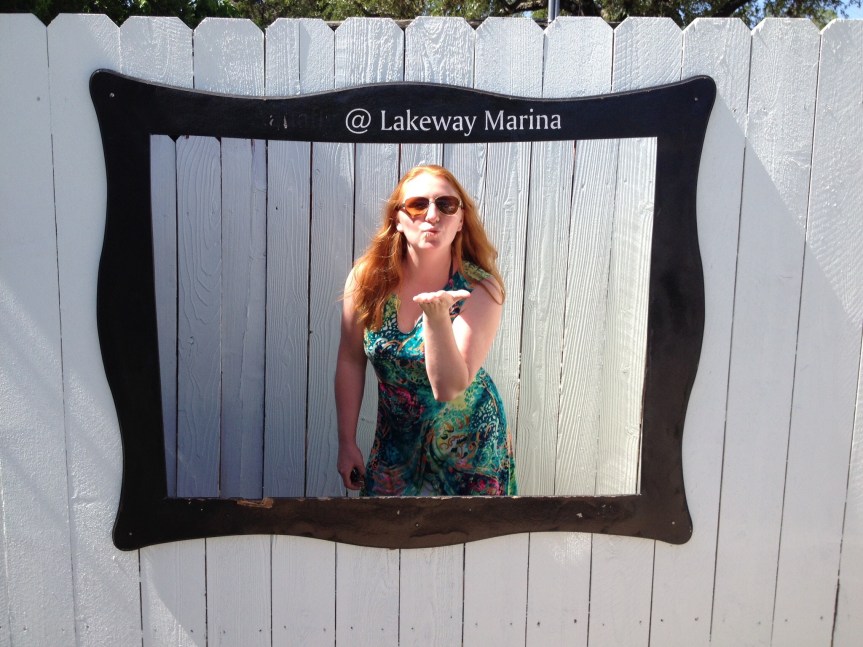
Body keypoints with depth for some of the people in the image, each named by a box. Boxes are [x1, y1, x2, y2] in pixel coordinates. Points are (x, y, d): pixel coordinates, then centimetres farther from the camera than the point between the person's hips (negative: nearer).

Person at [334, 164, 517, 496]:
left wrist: (436, 313, -41)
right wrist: (347, 443, 1)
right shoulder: (368, 277, -14)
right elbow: (350, 361, -3)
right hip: (395, 442, 2)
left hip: (469, 447, -2)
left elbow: (448, 388, -27)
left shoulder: (481, 290, -21)